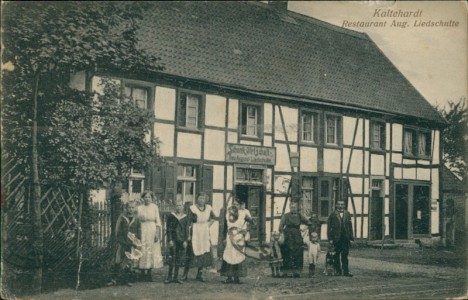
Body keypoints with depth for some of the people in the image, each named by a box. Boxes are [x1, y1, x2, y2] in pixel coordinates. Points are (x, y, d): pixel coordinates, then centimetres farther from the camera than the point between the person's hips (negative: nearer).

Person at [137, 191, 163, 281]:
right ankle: (143, 272, 3)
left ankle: (149, 272, 11)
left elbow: (158, 221, 1)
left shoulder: (155, 207, 3)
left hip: (153, 230, 1)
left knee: (152, 251, 2)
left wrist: (157, 233, -6)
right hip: (143, 230, 0)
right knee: (143, 251, -3)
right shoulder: (140, 208, 4)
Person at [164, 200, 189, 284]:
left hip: (182, 241, 3)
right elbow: (168, 229, 0)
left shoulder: (185, 218, 10)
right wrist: (170, 240, -8)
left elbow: (187, 230, 9)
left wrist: (185, 241, 0)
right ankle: (169, 277, -3)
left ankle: (176, 277, 11)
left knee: (179, 259, 4)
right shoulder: (171, 216, 3)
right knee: (172, 258, -8)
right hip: (173, 240, -3)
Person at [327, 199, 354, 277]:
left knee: (345, 255, 0)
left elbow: (350, 226, 13)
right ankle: (338, 270, 16)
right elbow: (329, 227, -1)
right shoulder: (333, 215, -1)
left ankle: (346, 271, 2)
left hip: (345, 238, 2)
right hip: (336, 238, -2)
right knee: (336, 255, 6)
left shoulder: (347, 214, 9)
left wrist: (351, 236, 8)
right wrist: (330, 238, -6)